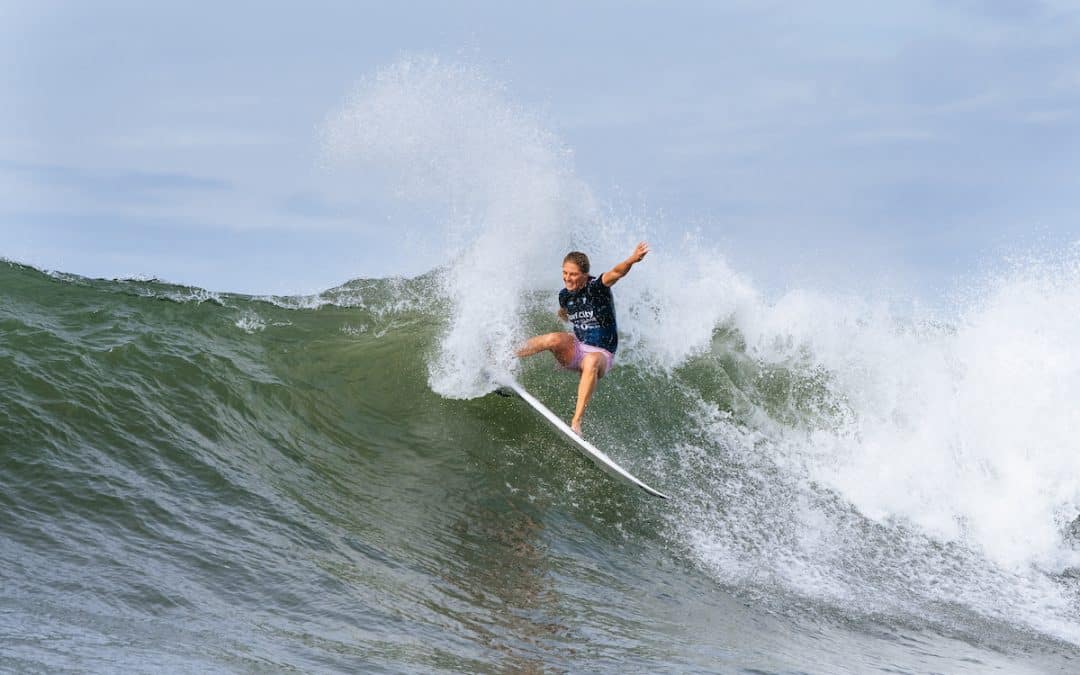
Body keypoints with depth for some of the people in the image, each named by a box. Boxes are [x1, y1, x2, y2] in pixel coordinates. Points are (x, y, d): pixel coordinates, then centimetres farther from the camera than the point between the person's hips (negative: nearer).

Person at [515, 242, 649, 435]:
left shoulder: (596, 287, -14)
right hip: (575, 350, 4)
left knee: (591, 362, -40)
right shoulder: (565, 295, 3)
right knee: (555, 339, -28)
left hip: (601, 355, -4)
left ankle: (576, 422, -47)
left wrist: (632, 260, -53)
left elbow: (616, 273, -36)